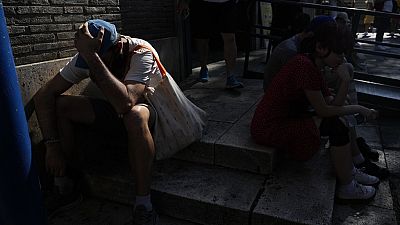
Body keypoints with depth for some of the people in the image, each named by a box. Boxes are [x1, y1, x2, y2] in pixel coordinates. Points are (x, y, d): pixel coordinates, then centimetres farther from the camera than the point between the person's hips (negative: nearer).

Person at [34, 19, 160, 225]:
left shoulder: (141, 52, -28)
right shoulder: (86, 56, -12)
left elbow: (125, 103, -44)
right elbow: (43, 95, -13)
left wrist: (91, 56, -45)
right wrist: (52, 146, -21)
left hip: (148, 110, -5)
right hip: (115, 110, 5)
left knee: (134, 115, -41)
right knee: (59, 105, -14)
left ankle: (143, 203, -28)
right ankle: (64, 177, 3)